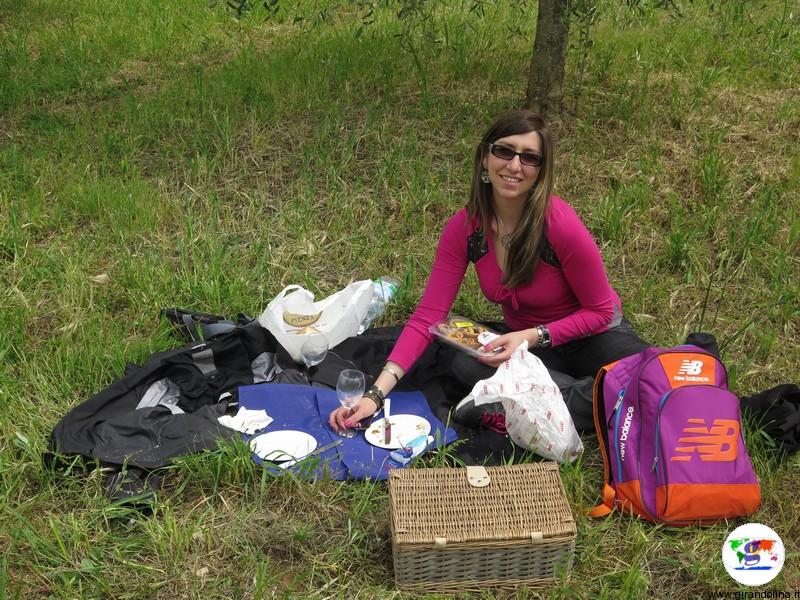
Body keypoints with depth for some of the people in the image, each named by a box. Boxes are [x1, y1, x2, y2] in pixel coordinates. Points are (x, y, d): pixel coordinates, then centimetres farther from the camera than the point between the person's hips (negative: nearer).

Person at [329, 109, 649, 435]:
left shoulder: (560, 225, -27)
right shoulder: (464, 227, -16)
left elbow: (600, 311, -14)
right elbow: (427, 316, -17)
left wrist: (533, 336, -28)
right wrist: (376, 394, -27)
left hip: (593, 334, -4)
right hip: (524, 339, 4)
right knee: (466, 365, -28)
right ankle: (582, 397, -21)